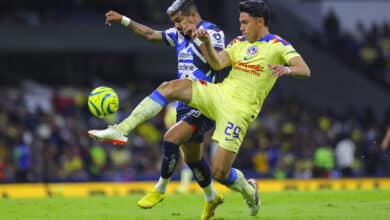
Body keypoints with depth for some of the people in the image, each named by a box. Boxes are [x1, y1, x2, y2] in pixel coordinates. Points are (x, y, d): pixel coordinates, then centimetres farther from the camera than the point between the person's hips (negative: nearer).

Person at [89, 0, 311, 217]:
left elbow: (305, 70, -14)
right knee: (171, 86, -16)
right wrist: (207, 42, -14)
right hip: (219, 93, 6)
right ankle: (121, 129, -22)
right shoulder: (239, 43, 16)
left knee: (219, 172, -10)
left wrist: (287, 69, -36)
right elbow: (217, 63, 3)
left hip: (238, 111, -6)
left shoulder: (278, 45, -2)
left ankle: (249, 191, 25)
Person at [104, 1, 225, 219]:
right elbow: (150, 34, 23)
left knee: (171, 138, -23)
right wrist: (123, 20, 21)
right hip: (185, 105, 9)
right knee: (192, 159, 15)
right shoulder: (179, 34, 12)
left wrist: (196, 36, -28)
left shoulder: (212, 31, -11)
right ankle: (212, 198, 34)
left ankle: (160, 190, -8)